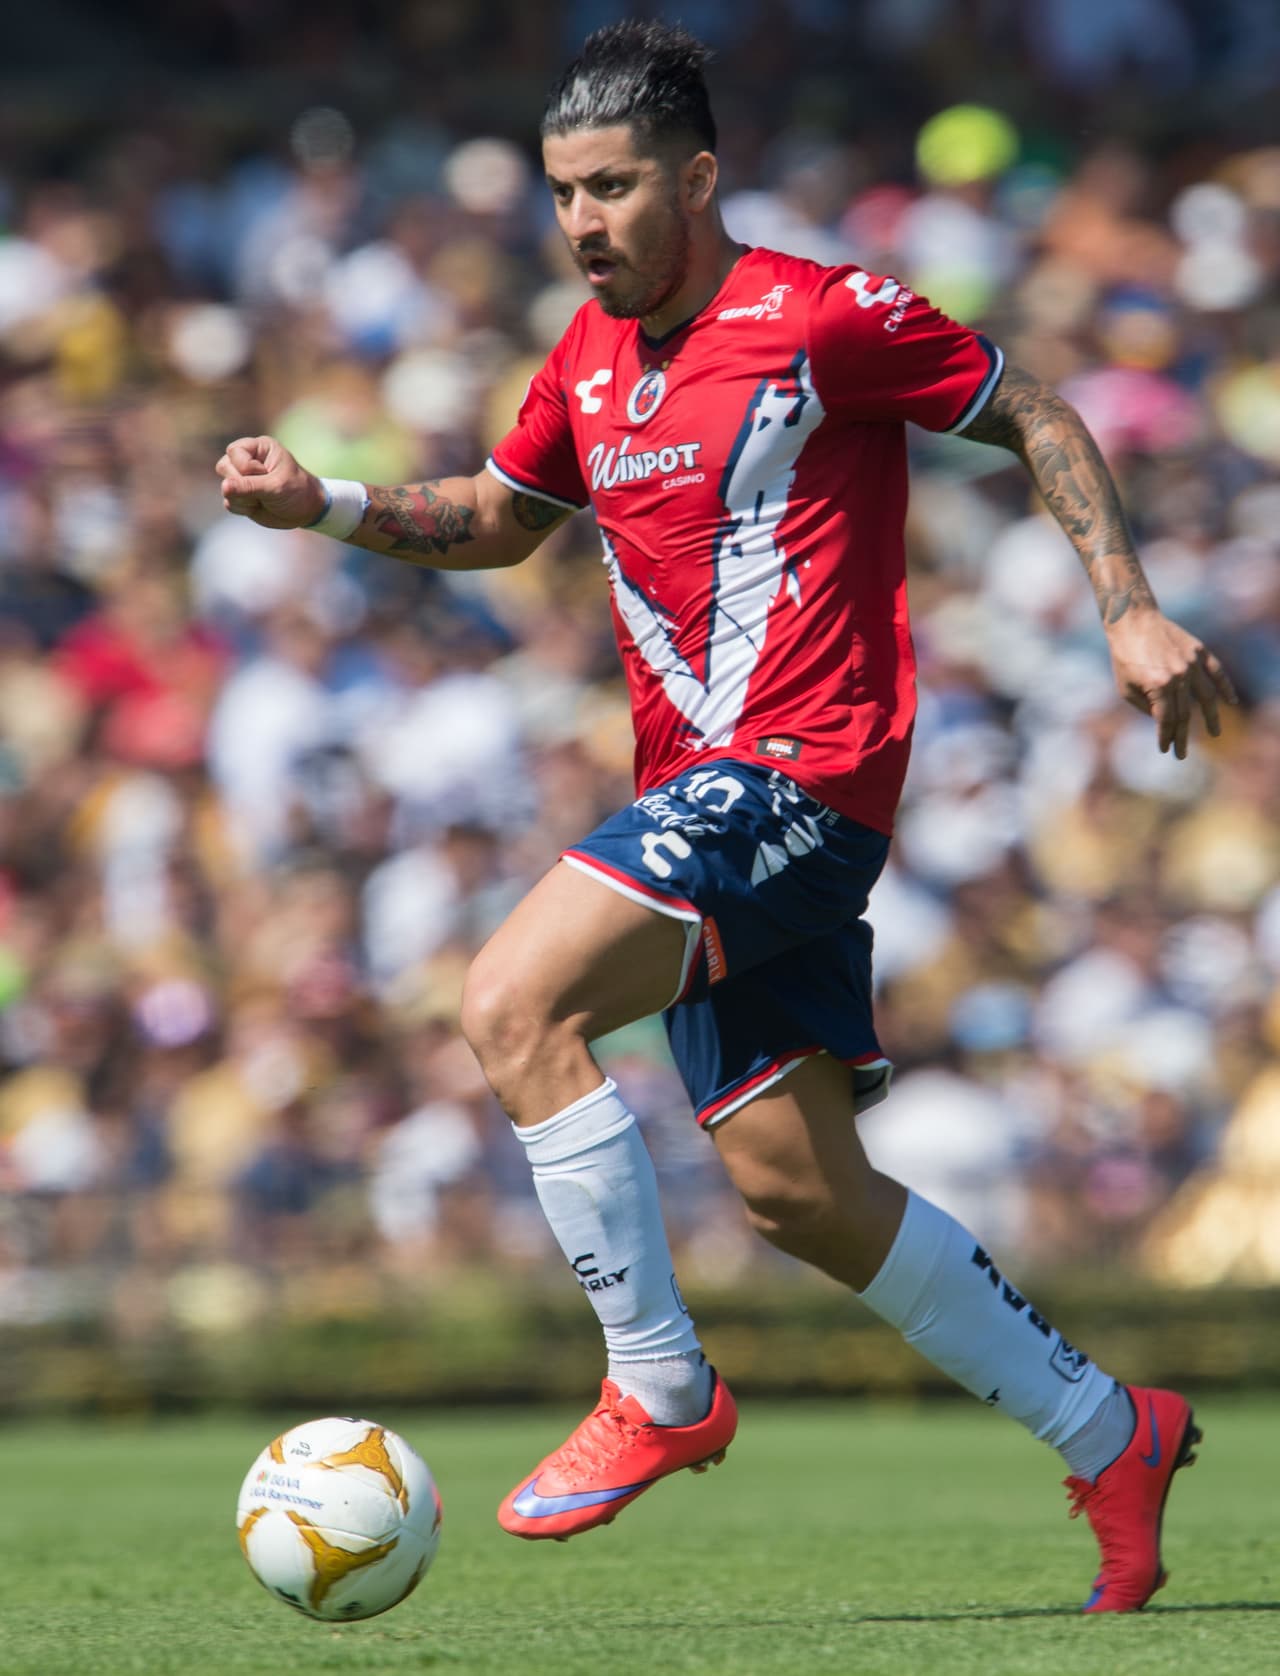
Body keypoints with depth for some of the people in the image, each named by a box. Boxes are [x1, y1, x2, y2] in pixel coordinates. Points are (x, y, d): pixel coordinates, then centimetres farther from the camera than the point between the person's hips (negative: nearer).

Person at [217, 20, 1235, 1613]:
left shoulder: (820, 318, -9)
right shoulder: (588, 361, 12)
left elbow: (1034, 418, 0)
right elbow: (497, 517, 27)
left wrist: (1131, 610, -6)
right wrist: (325, 505, 11)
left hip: (803, 771, -8)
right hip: (703, 800, 8)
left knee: (514, 1004, -22)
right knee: (795, 1189, 8)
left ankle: (659, 1390, -12)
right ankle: (1109, 1438, 21)